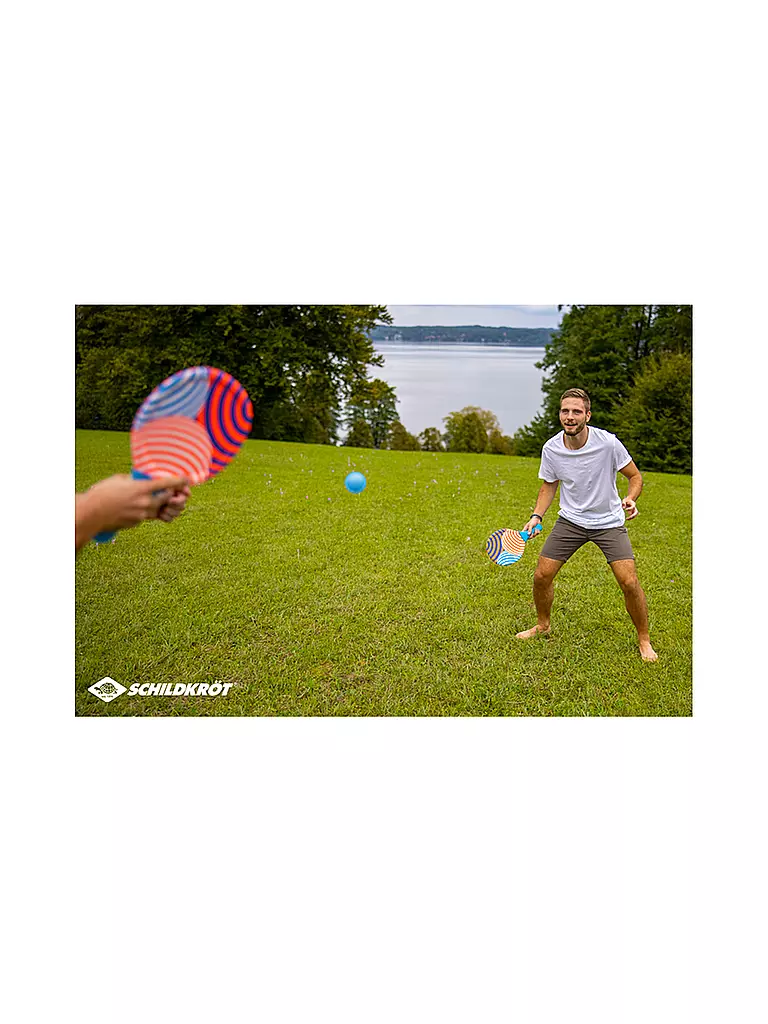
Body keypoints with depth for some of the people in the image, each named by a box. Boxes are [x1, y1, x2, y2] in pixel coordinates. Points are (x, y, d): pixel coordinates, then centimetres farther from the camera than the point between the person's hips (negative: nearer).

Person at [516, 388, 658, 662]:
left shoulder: (608, 443, -19)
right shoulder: (551, 449, -11)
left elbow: (635, 476, -5)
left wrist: (630, 499, -25)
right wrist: (537, 516, -7)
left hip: (609, 522, -2)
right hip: (570, 520, 3)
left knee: (629, 582, -13)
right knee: (541, 576, -2)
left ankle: (644, 640, 12)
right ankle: (542, 625, 27)